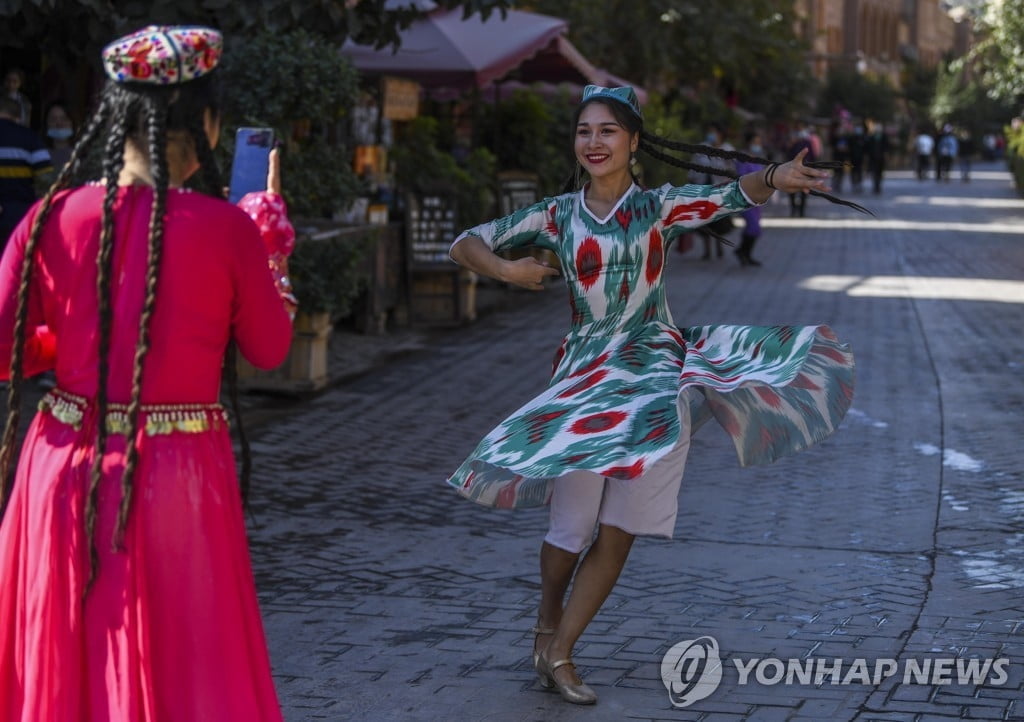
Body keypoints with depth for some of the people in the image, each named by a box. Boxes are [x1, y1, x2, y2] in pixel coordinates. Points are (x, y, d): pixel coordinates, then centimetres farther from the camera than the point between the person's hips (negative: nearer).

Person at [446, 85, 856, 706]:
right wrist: (506, 269, -10)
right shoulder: (557, 215, 4)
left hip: (654, 376, 0)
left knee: (620, 531, -1)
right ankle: (548, 623, 28)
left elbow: (733, 196, -15)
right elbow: (467, 244, 10)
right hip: (584, 376, 0)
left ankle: (559, 653, 13)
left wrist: (775, 177, -36)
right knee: (574, 525, -2)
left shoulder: (660, 206, 0)